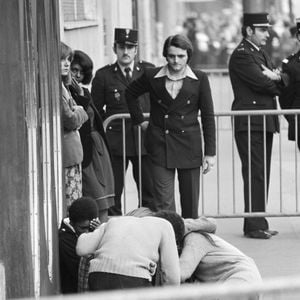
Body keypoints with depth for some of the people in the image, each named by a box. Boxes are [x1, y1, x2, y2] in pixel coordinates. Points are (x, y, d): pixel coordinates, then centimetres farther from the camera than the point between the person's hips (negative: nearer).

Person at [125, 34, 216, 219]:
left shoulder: (199, 79, -1)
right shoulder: (152, 77, 1)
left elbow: (208, 116, 1)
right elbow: (131, 94, 20)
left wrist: (210, 153, -2)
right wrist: (140, 120, 12)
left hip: (189, 145, 0)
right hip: (160, 145, 0)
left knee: (190, 202, 6)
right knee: (164, 202, -6)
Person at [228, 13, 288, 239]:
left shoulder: (261, 54, 20)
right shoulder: (241, 55, -10)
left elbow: (283, 82, 13)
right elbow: (263, 83, -20)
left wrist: (276, 77, -9)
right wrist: (274, 81, 1)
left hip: (265, 123, 9)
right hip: (250, 124, -9)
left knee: (262, 175, 9)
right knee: (255, 175, -9)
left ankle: (258, 223, 12)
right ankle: (254, 226, -8)